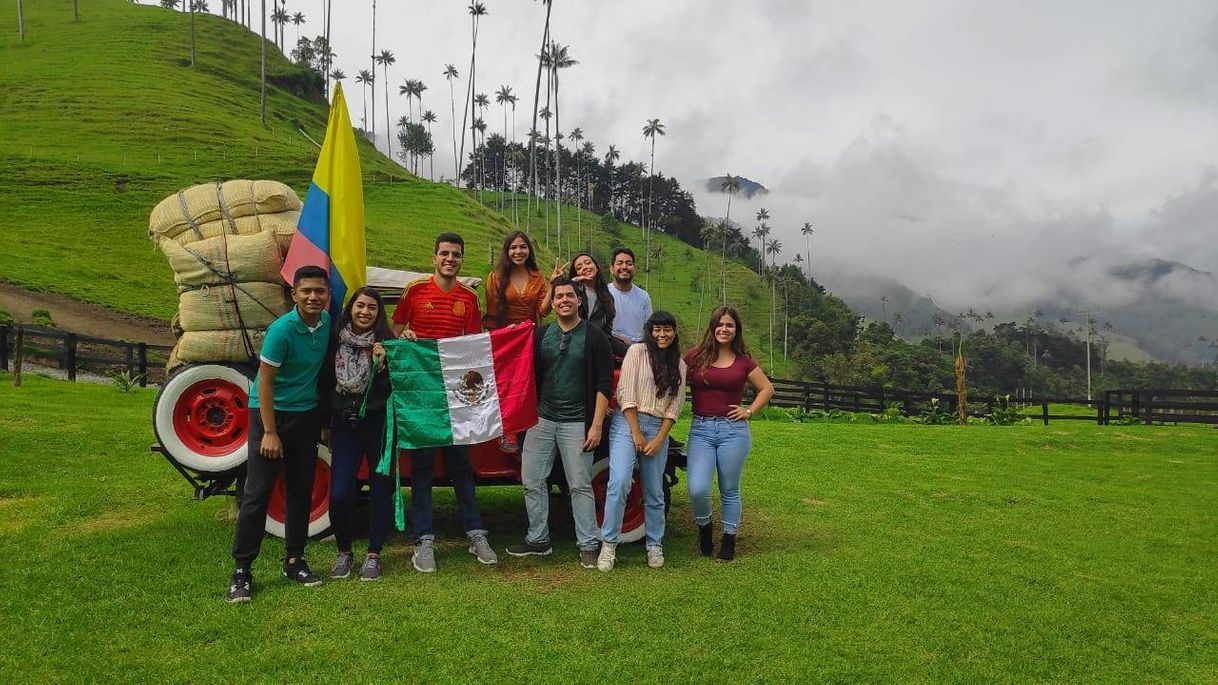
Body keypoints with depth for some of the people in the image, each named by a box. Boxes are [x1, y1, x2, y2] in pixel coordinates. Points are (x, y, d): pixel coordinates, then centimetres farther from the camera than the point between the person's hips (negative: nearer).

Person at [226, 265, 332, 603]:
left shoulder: (327, 322, -2)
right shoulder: (282, 329, -19)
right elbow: (265, 382, -17)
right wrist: (270, 433, -18)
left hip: (307, 415, 6)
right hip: (271, 412, -6)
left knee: (301, 491, 11)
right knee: (257, 493, -3)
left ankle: (294, 560, 23)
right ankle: (242, 569, 5)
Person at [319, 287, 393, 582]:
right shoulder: (336, 341, 0)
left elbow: (395, 387, -8)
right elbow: (325, 383, 9)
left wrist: (382, 364, -23)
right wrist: (325, 424, 11)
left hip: (378, 425, -1)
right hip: (344, 425, 1)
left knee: (381, 489, 6)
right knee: (339, 494, -3)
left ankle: (373, 554, 22)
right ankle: (344, 552, 20)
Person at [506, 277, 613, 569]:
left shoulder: (594, 336, -3)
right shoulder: (541, 334, 7)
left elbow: (604, 384, -5)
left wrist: (596, 425, -11)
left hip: (577, 423, -4)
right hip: (542, 419, 4)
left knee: (580, 486, 1)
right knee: (532, 481, 7)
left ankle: (588, 546, 11)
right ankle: (538, 540, 22)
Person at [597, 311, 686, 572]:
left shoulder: (679, 365, 12)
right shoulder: (637, 351, 0)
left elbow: (674, 406, 7)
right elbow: (626, 393, -7)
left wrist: (659, 439, -4)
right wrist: (636, 434, -10)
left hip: (658, 429, 4)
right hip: (627, 423, -4)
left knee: (654, 492, 9)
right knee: (619, 482, -16)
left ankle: (655, 546, 23)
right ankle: (609, 545, -6)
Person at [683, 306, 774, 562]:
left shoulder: (743, 362, 5)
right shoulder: (695, 356, 3)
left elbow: (767, 389, 14)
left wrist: (750, 411, 5)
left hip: (733, 429, 1)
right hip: (701, 429, 0)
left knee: (730, 491, 9)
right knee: (697, 490, -12)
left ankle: (729, 540, 27)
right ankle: (704, 527, 19)